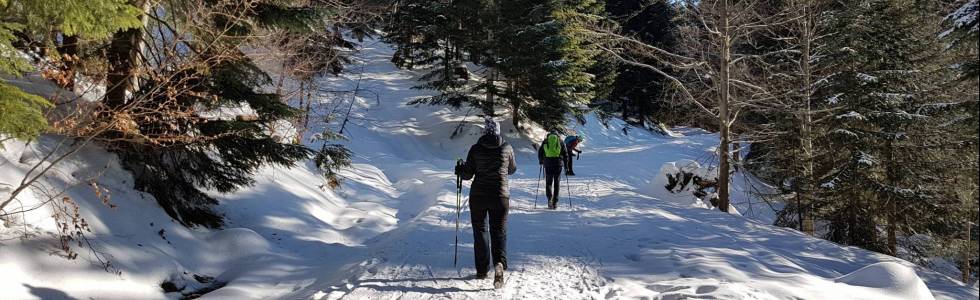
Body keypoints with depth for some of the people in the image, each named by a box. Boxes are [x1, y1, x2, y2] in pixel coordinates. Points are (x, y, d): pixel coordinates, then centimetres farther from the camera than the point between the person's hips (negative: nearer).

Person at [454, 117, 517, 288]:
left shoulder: (475, 149, -5)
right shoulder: (507, 148, -1)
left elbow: (467, 175, -2)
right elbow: (512, 170, 14)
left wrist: (459, 170, 19)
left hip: (478, 196, 0)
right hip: (501, 196, 0)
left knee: (480, 230, 14)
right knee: (499, 230, 5)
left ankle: (482, 270, 15)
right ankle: (499, 262, -21)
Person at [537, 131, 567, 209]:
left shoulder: (545, 141, 9)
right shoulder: (560, 141, 9)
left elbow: (540, 152, 8)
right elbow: (565, 154, 6)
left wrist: (541, 162, 23)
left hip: (548, 163, 0)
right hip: (558, 163, 0)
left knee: (548, 182, 7)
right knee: (556, 183, 9)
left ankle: (549, 198, -16)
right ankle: (555, 202, 7)